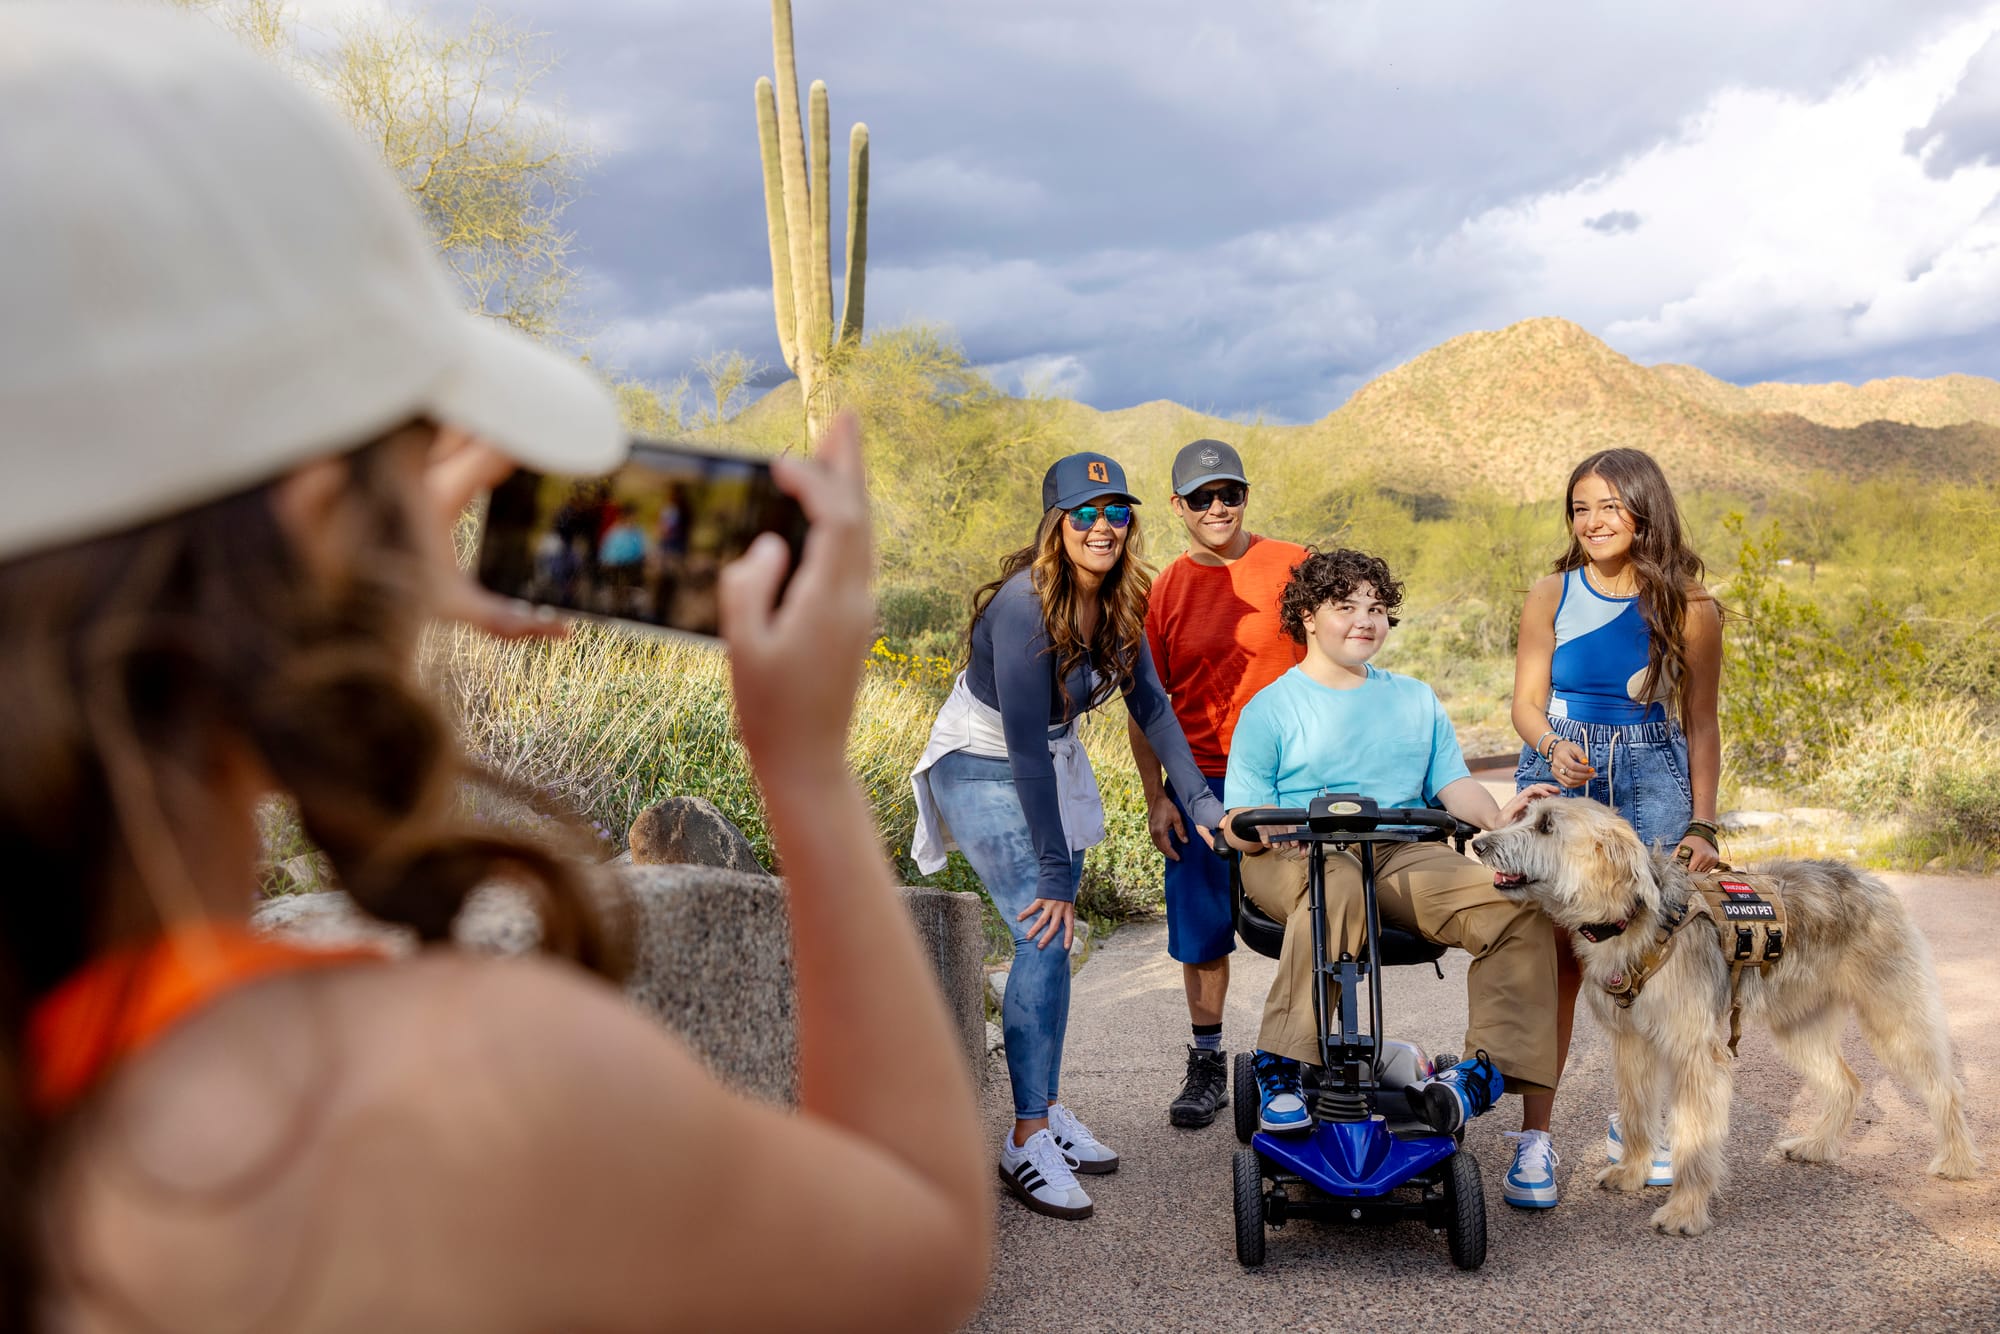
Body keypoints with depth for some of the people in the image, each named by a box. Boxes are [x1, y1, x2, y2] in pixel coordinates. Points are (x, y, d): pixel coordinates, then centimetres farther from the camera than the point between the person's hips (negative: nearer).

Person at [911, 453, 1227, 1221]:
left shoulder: (1115, 603, -5)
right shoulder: (1024, 605, -28)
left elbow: (1150, 705, 2)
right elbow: (1023, 743, -29)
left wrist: (1200, 801, -7)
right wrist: (1053, 870, -28)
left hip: (1053, 765, 7)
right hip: (982, 769, -7)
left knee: (1053, 943, 8)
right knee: (1045, 936, -15)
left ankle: (1045, 1106, 23)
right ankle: (1027, 1141, -7)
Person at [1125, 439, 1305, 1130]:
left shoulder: (1292, 566, 1)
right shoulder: (1163, 592, 3)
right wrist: (1156, 798, 0)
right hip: (1202, 783, 1)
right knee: (1203, 931, 7)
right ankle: (1206, 1064, 20)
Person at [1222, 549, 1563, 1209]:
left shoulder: (1415, 699, 27)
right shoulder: (1272, 708, 12)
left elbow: (1452, 781, 14)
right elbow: (1239, 819, 4)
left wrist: (1497, 815, -8)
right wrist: (1260, 830, -20)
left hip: (1404, 855, 4)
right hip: (1298, 858, -4)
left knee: (1518, 906, -24)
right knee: (1337, 891, -42)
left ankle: (1487, 1069, -28)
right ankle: (1282, 1070, -36)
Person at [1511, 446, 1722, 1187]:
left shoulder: (1688, 607, 2)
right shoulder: (1552, 594, 2)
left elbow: (1701, 723, 6)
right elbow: (1527, 701, 2)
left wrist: (1702, 825, 1)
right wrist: (1554, 748, -20)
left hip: (1653, 780, 1)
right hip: (1559, 776, 0)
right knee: (1557, 956, -6)